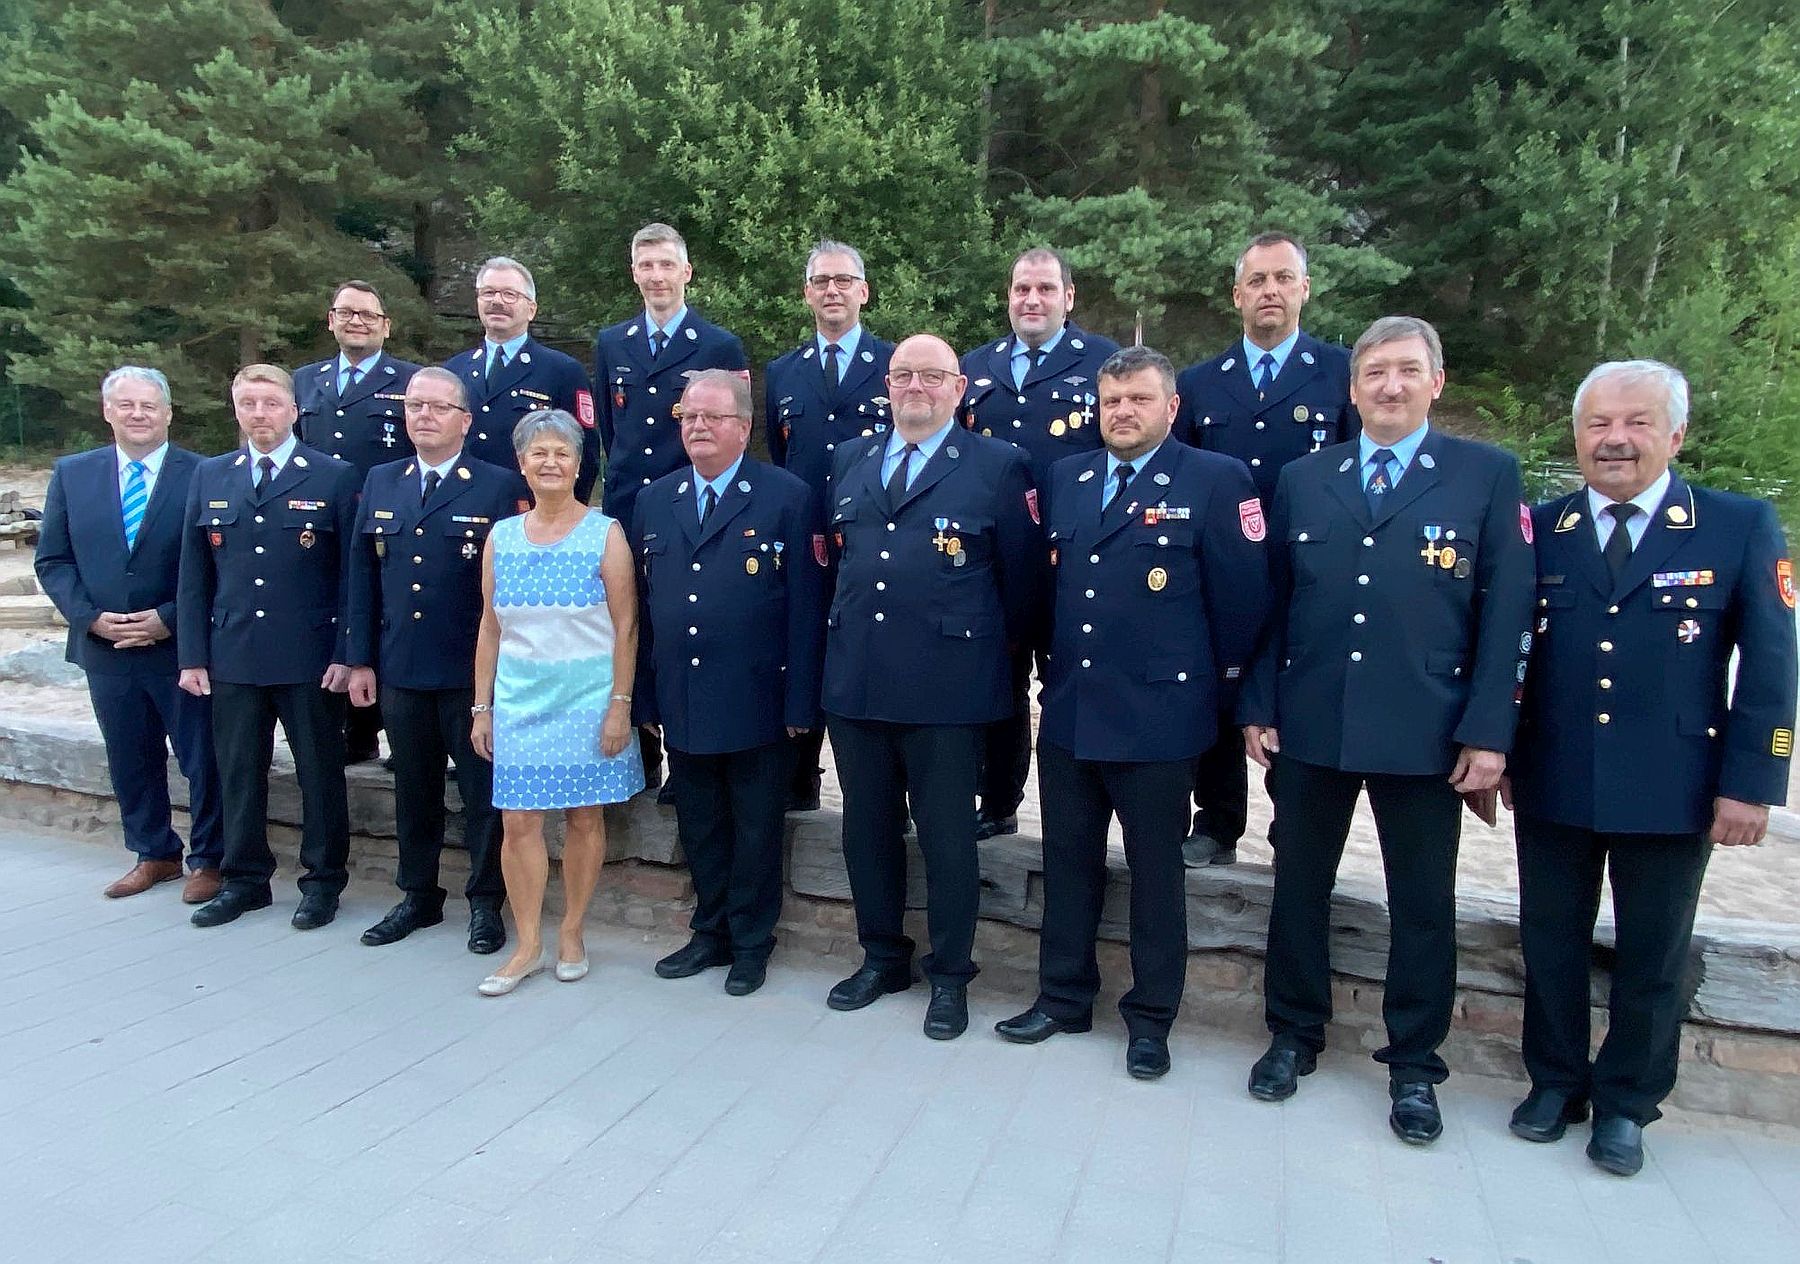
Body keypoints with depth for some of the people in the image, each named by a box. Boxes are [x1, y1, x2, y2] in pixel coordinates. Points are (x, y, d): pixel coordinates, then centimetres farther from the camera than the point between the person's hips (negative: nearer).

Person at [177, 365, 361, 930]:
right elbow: (194, 575, 10)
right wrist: (192, 656, 4)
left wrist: (347, 656, -9)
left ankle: (324, 880, 20)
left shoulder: (334, 476, -2)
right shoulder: (209, 477, 10)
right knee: (238, 773, 11)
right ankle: (245, 879, 26)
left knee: (320, 773, 6)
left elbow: (352, 575, -4)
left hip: (310, 660, -3)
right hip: (231, 657, 4)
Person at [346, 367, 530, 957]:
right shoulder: (380, 483, 10)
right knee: (413, 791, 15)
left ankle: (486, 902, 20)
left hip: (474, 671, -4)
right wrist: (361, 659, 7)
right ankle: (418, 896, 31)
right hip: (400, 670, 5)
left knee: (482, 791, 5)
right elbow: (363, 575, 11)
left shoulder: (502, 486, -5)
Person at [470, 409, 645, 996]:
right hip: (519, 698, 3)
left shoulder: (604, 533, -3)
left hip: (588, 696, -3)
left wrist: (620, 705, -10)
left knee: (584, 816, 5)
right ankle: (528, 946, 14)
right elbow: (490, 627, 10)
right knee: (518, 820, 1)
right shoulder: (501, 536, 8)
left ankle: (571, 935, 21)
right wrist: (482, 706, 7)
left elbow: (626, 627, -5)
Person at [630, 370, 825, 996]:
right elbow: (642, 603, 9)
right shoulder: (654, 499, 9)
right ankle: (711, 932, 34)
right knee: (699, 828, 16)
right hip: (681, 703, 5)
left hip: (755, 703, -4)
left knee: (756, 832, 9)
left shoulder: (786, 496, -6)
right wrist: (642, 697, 5)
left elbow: (805, 605, -9)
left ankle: (751, 943, 26)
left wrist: (799, 703, -12)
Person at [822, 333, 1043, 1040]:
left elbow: (1023, 577, 1)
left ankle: (950, 977, 22)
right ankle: (882, 958, 33)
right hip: (854, 683, 5)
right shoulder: (849, 462, 13)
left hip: (946, 687, -4)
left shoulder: (998, 466, -1)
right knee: (867, 831, 14)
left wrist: (994, 648, 5)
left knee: (947, 839, 5)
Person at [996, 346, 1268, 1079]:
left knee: (1155, 873, 9)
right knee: (1068, 864, 14)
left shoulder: (1215, 481, -6)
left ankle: (1151, 1018, 24)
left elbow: (1242, 598, -5)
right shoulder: (1065, 478, 9)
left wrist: (1216, 684, 0)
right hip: (1067, 711, 5)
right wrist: (1050, 667, 15)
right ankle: (1063, 997, 30)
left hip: (1157, 717, -5)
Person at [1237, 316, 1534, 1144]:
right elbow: (1272, 603, 8)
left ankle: (1414, 1065, 27)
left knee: (1423, 903, 9)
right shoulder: (1302, 479, 8)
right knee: (1298, 886, 12)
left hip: (1426, 731, -2)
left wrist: (1488, 731, -9)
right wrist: (1258, 705, 2)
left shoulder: (1487, 475, 1)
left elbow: (1506, 609, -3)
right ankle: (1294, 1035, 31)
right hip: (1310, 725, 2)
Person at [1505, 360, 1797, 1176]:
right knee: (1551, 941, 13)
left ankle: (1624, 1104, 31)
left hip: (1672, 791, -1)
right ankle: (1555, 1083, 33)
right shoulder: (1539, 528, 3)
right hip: (1552, 785, 2)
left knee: (1653, 956, 12)